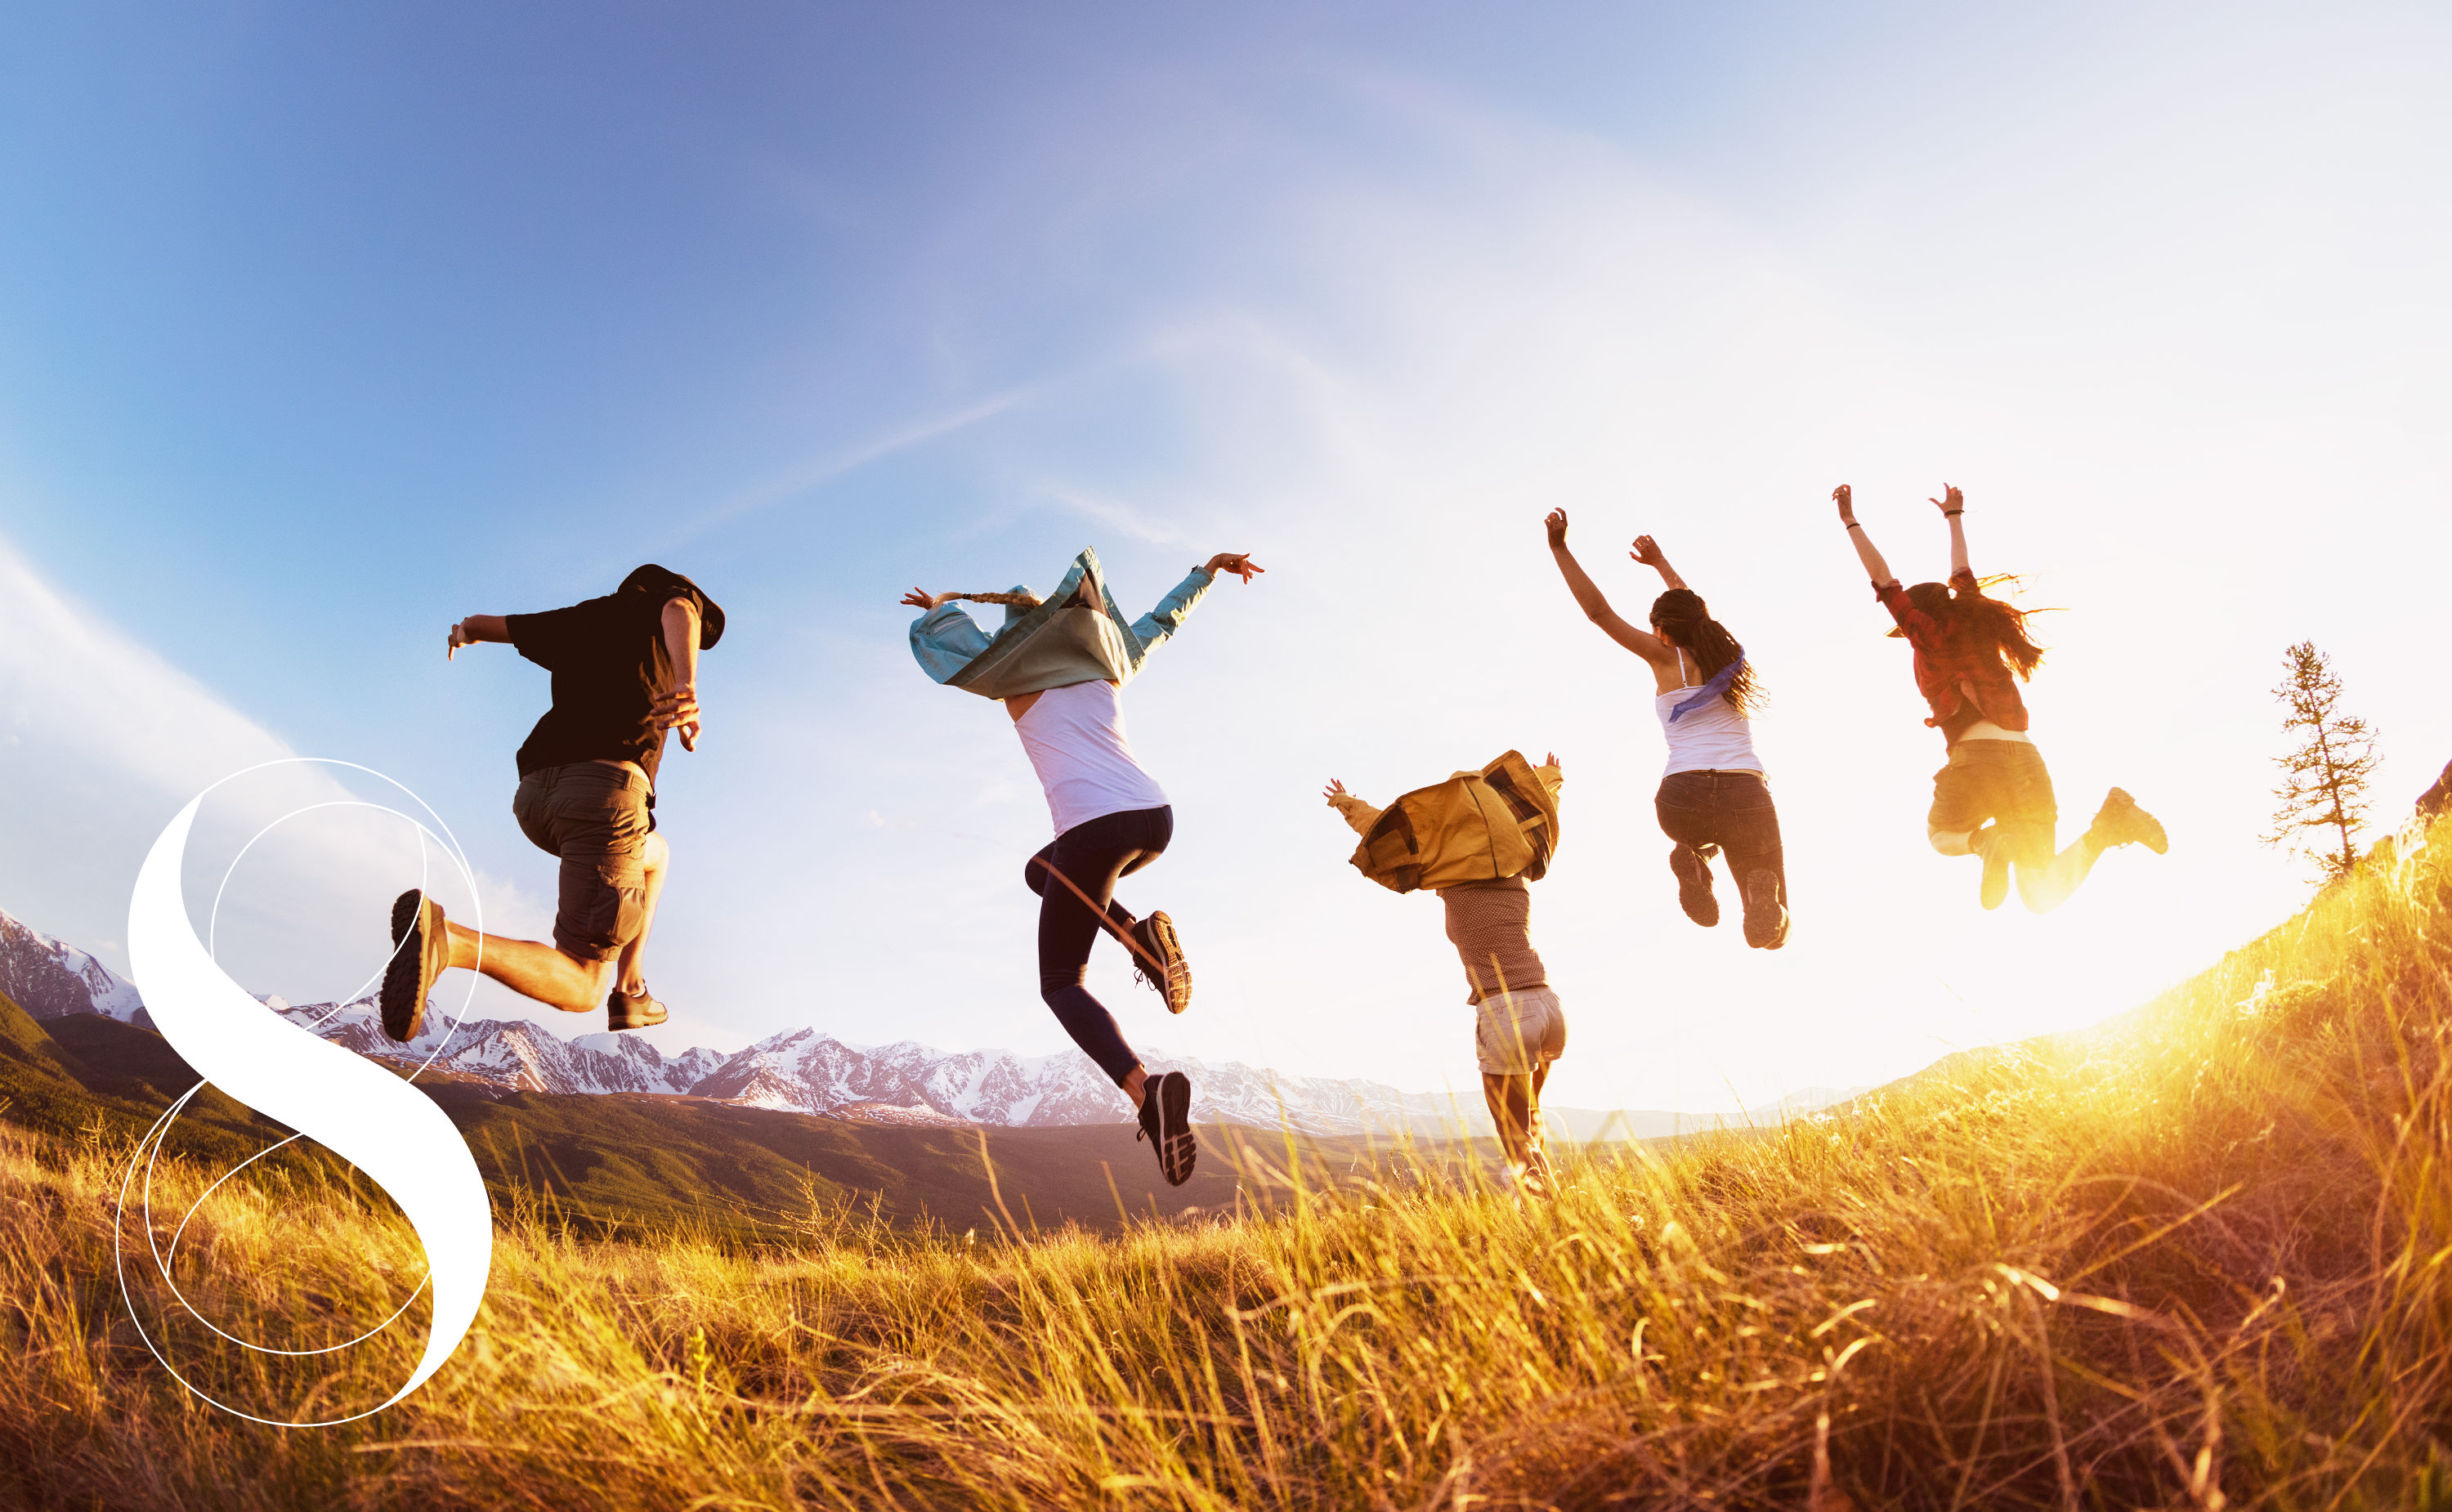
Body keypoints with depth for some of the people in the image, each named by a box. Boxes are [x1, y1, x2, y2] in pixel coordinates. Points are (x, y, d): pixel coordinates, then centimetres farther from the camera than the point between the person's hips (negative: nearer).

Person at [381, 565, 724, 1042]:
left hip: (536, 793, 7)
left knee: (656, 853, 37)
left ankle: (630, 992, 29)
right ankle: (444, 939, -31)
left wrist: (462, 633, 67)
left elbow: (480, 624, 41)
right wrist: (688, 685, -32)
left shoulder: (576, 620, 29)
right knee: (579, 988, -7)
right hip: (605, 790, -7)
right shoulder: (671, 596, 16)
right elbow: (680, 611, -10)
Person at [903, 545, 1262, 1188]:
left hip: (1093, 828, -6)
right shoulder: (1107, 666, 23)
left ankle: (1146, 1090, -25)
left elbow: (925, 636, 22)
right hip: (1156, 819, 6)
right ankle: (1141, 934, 6)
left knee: (1060, 985, 4)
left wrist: (943, 605, 41)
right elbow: (1162, 619, 38)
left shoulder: (1014, 681, 12)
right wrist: (1208, 569, 50)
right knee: (1042, 871, 34)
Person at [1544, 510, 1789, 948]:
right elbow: (1693, 610, 41)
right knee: (1771, 933, 16)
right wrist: (1660, 563, 54)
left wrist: (1560, 548, 10)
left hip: (1683, 802, -2)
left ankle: (1694, 857, 4)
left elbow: (1598, 610, 7)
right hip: (1747, 798, 2)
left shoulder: (1667, 658, 8)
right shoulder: (1727, 653, 20)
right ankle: (1761, 885, -20)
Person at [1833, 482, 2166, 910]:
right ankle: (2109, 821, -16)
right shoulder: (1975, 626, 23)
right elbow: (1962, 575, 39)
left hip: (1978, 757, -6)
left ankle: (1988, 841, -11)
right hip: (2027, 760, 6)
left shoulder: (1932, 635, 7)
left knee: (1943, 835, 25)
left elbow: (1884, 583, 8)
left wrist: (1851, 522, 12)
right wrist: (1954, 517, 54)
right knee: (2044, 897, 8)